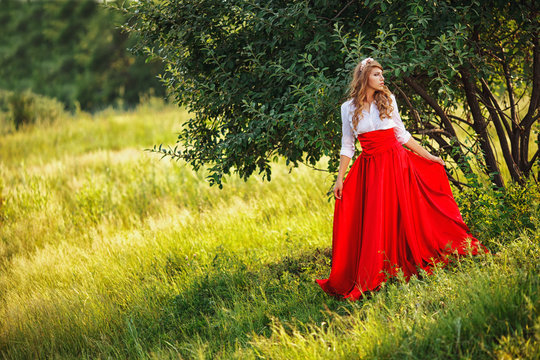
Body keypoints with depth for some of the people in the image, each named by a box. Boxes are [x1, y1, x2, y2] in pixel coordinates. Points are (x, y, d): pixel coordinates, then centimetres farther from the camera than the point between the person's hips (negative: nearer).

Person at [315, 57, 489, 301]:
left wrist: (429, 156, 11)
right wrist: (339, 178, 0)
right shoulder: (348, 108, 2)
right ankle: (369, 279, 8)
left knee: (404, 215, 0)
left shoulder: (388, 100, 4)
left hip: (396, 163, 1)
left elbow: (402, 134, 11)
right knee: (374, 223, 0)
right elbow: (347, 146, 6)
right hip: (370, 169, 0)